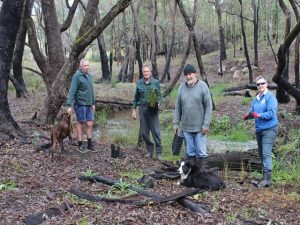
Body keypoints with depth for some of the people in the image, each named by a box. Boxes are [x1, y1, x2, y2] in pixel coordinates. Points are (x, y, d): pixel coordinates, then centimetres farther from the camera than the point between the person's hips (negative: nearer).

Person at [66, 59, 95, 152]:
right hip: (80, 104, -6)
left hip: (88, 104, 6)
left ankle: (89, 144, 16)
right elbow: (72, 91, -15)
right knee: (80, 123, 4)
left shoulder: (89, 76, 12)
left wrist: (93, 103, 20)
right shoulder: (77, 75, -11)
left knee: (90, 124, 6)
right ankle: (80, 144, 14)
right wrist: (69, 105, -20)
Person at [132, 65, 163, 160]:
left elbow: (160, 96, 5)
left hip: (153, 110, -3)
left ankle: (159, 152, 1)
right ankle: (150, 150, 20)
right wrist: (134, 109, 9)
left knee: (156, 131, -5)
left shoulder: (155, 82, 1)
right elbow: (136, 97, 13)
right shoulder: (139, 83, 8)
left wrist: (158, 104, -15)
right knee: (144, 132, 6)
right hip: (142, 109, 3)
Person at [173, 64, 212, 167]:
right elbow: (178, 107, 11)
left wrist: (206, 124, -12)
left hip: (200, 127, -4)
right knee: (190, 153, 11)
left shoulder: (202, 86, -5)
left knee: (201, 152, 0)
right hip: (186, 127, 4)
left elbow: (208, 106, -7)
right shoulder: (182, 87, 6)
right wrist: (176, 123, 8)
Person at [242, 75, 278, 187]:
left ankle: (267, 178, -19)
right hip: (259, 129, 8)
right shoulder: (256, 99, 13)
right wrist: (247, 116, -7)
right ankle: (265, 175, 26)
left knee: (266, 153, -17)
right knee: (261, 153, 14)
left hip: (269, 129, -8)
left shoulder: (270, 97, -10)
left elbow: (271, 113, -19)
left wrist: (259, 115, -30)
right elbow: (252, 112, 15)